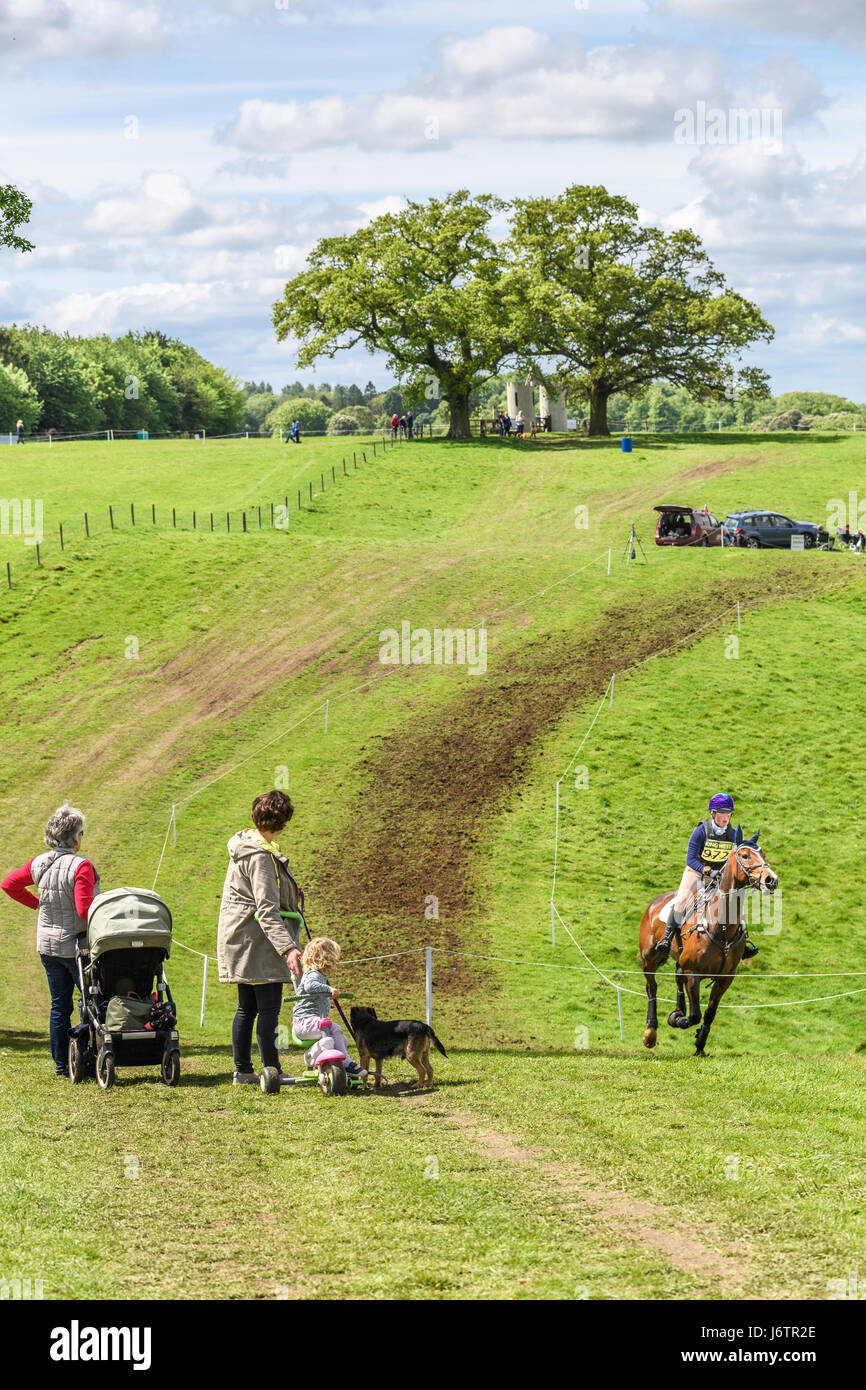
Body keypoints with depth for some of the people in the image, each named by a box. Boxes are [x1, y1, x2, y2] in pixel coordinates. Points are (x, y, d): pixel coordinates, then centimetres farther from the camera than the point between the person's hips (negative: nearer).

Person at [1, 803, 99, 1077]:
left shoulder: (39, 864, 0)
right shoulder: (80, 866, -20)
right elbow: (85, 910, -26)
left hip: (48, 946, 6)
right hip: (76, 946, -6)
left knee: (59, 1006, 13)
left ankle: (60, 1065, 17)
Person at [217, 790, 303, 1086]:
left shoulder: (246, 844, 10)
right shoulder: (261, 857, -20)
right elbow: (267, 911, -25)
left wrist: (289, 894, 34)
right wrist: (288, 947, -31)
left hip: (241, 938, 10)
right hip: (259, 941, -10)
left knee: (247, 1008, 13)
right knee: (269, 1008, -5)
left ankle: (242, 1071, 17)